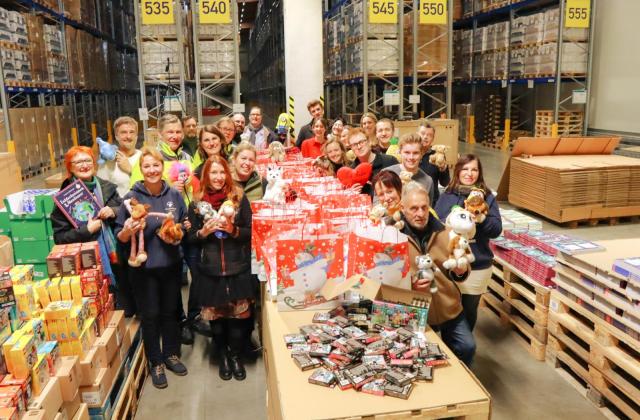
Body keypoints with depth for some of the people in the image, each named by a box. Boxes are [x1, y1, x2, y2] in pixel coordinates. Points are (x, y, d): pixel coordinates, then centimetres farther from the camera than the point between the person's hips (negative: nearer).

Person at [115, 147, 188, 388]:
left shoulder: (174, 195, -1)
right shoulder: (132, 198, -9)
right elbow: (120, 237, -5)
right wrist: (128, 230, -27)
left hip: (171, 264, 3)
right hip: (144, 267, -3)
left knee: (170, 312, 17)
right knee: (150, 315, 9)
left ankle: (171, 354, 36)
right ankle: (156, 363, 26)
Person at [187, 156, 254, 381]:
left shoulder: (239, 198, 1)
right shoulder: (197, 202, 4)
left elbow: (250, 232, 2)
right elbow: (191, 237, 9)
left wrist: (233, 230, -17)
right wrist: (204, 231, -11)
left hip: (238, 268, -1)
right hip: (211, 270, 1)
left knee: (238, 313, 2)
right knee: (216, 314, 7)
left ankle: (236, 355, 23)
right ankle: (222, 355, 29)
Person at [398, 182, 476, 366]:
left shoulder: (445, 232, 1)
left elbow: (459, 274, 9)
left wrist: (460, 271, -15)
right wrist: (410, 283, -24)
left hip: (449, 307, 3)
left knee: (467, 347, 8)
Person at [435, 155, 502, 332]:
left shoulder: (487, 197, 0)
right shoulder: (446, 195, 3)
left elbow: (497, 230, -5)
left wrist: (482, 219, -22)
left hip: (477, 266, 0)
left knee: (469, 309, 13)